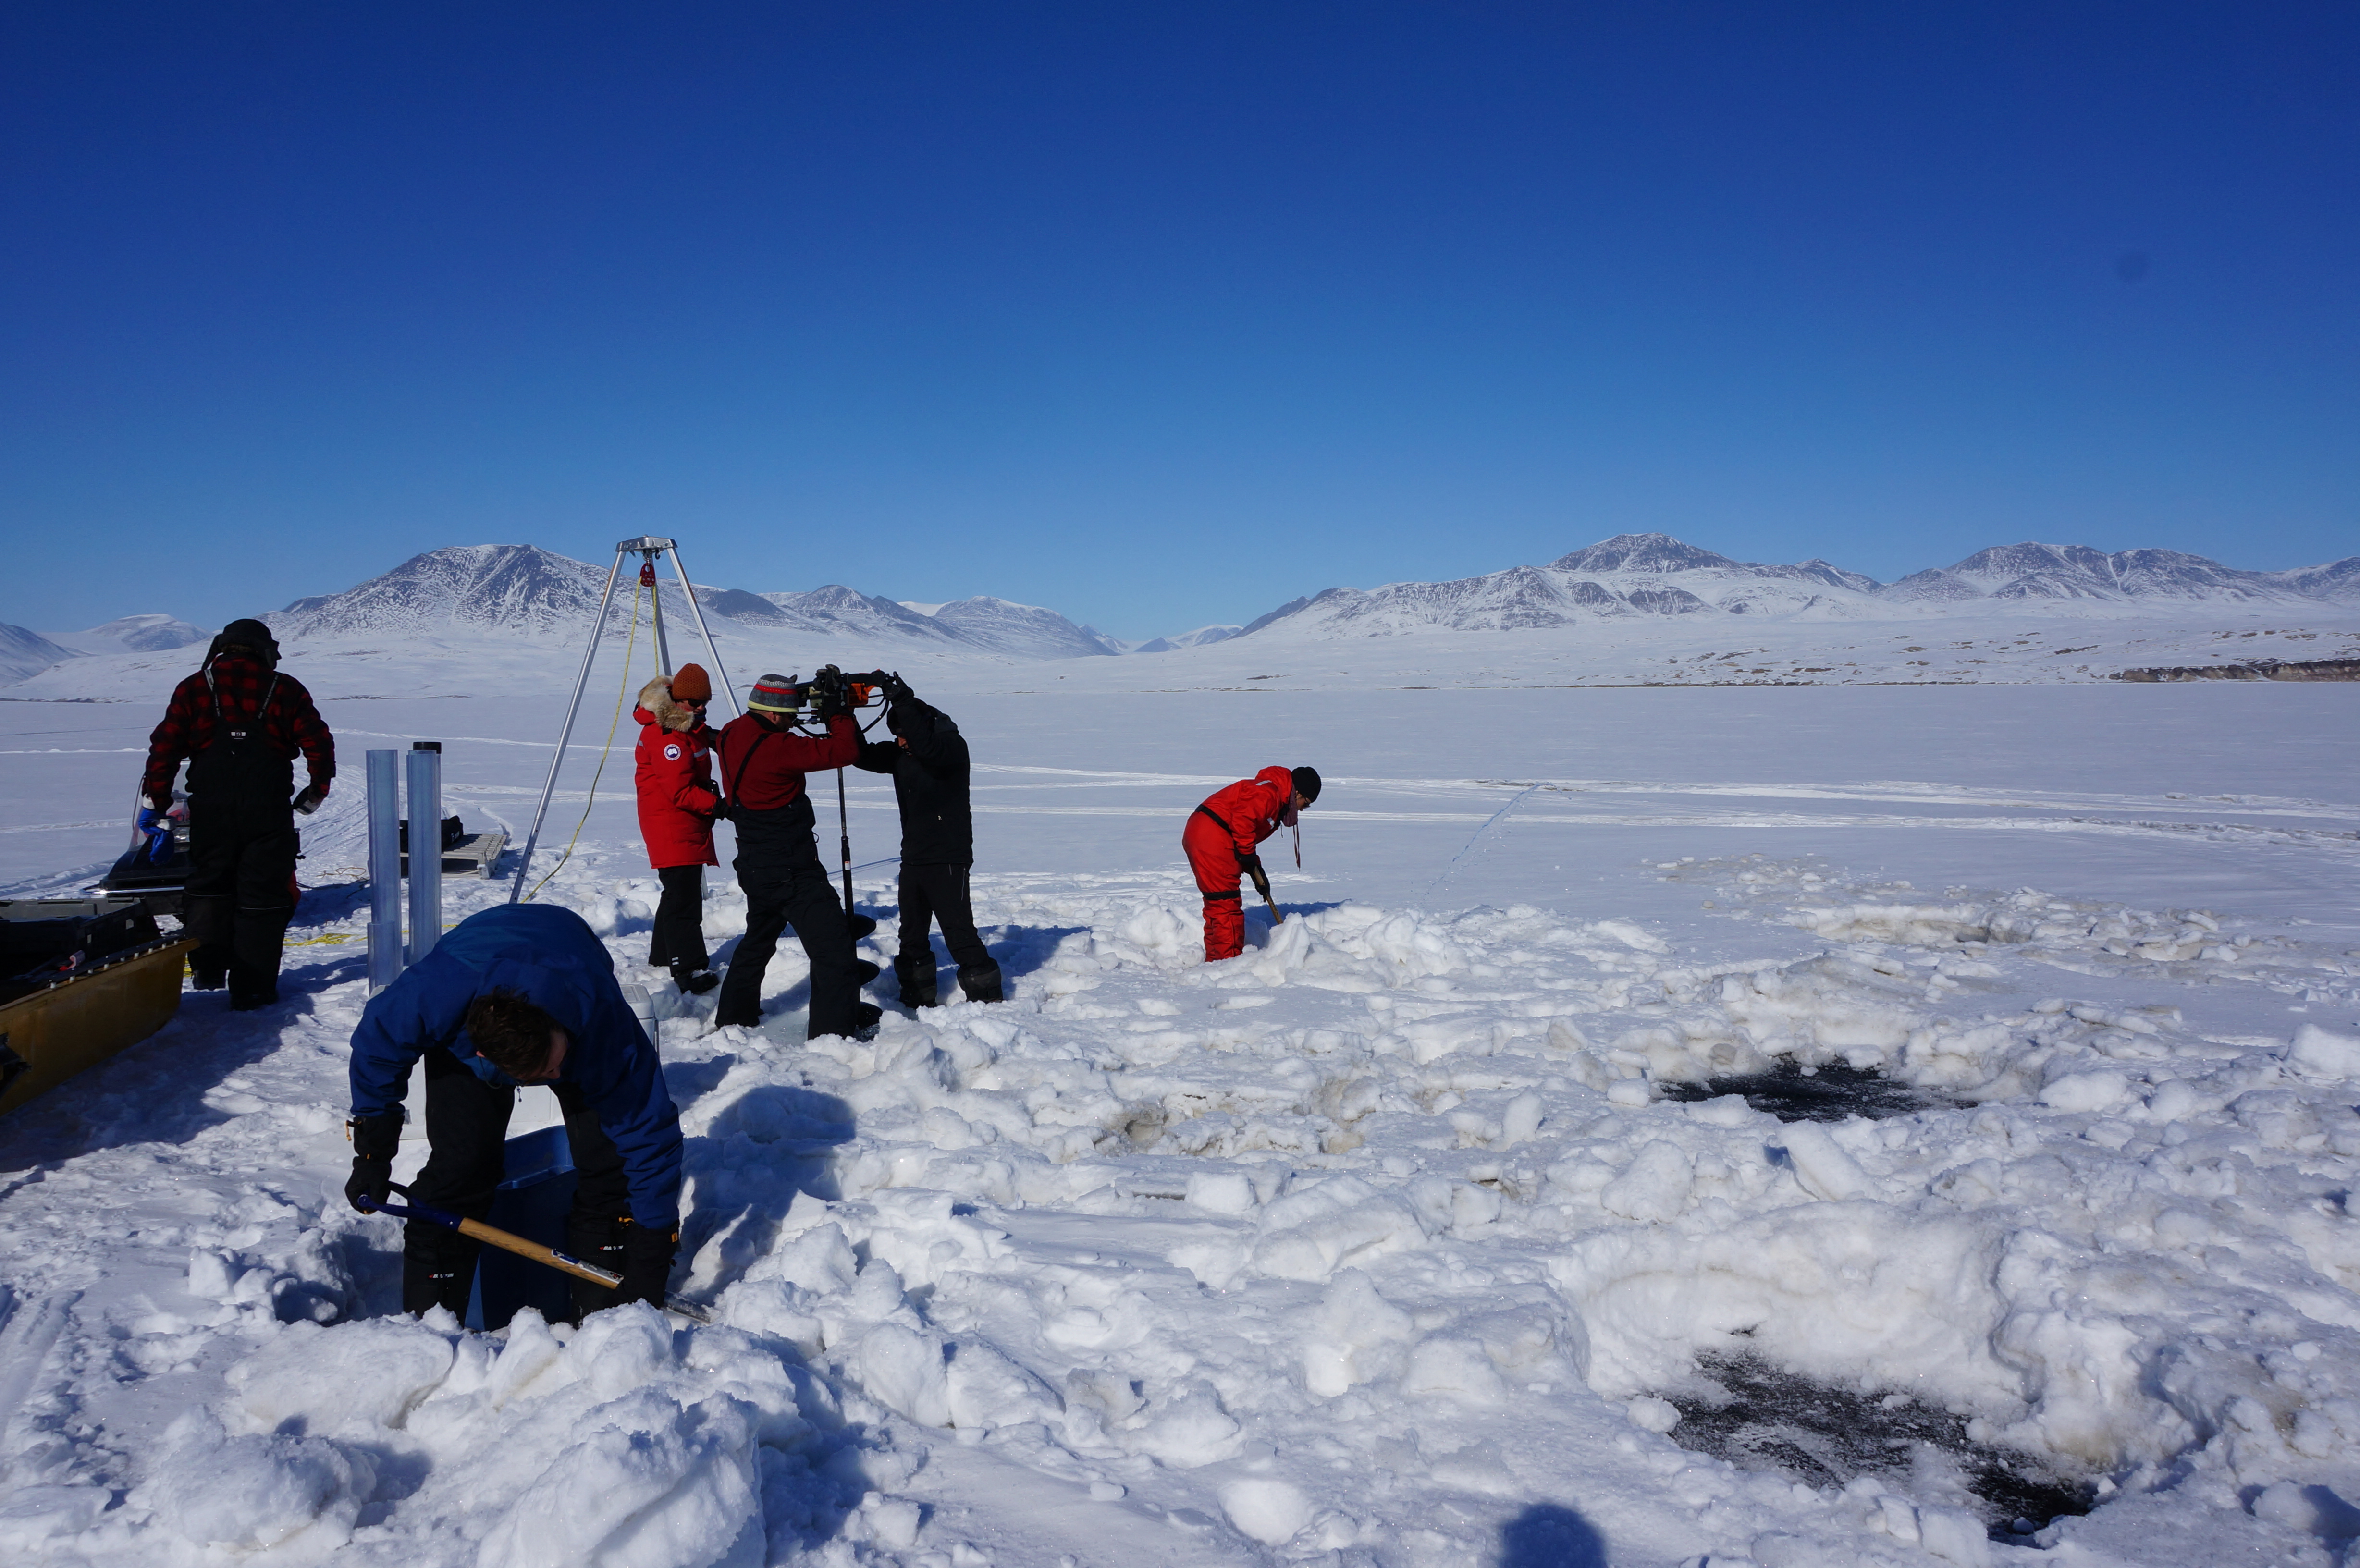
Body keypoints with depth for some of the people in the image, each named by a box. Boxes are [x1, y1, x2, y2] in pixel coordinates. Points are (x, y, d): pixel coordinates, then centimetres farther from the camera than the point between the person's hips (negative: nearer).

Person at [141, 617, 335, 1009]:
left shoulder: (195, 687, 8)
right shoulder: (285, 689, 6)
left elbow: (165, 747, 2)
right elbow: (318, 744, 3)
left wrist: (154, 802, 7)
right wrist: (316, 792, 17)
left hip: (210, 809, 2)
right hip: (268, 810, -1)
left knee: (208, 886, 21)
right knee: (263, 895, 3)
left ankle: (208, 968, 19)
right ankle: (252, 987, 2)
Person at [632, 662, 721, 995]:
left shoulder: (692, 727, 12)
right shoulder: (664, 733, -20)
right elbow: (680, 792, -25)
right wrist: (717, 804, -25)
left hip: (690, 825, 11)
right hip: (671, 826, -11)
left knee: (683, 890, 19)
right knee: (683, 896, -12)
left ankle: (663, 955, 33)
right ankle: (690, 970, -13)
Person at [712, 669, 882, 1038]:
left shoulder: (733, 734, 1)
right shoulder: (775, 747, -24)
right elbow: (844, 751, -23)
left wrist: (822, 704, 8)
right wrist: (838, 710, -11)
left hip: (755, 865, 9)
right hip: (790, 870, -9)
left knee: (759, 937, 28)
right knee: (831, 943, -4)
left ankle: (734, 1016, 39)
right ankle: (834, 1028, -5)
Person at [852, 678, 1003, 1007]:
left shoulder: (953, 745, -12)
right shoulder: (900, 752, 9)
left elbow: (929, 748, -33)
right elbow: (863, 755, 4)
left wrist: (903, 704, -36)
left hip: (948, 859, -7)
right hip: (913, 858, 8)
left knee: (959, 934, -8)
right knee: (912, 936, 13)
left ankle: (987, 999, 1)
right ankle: (918, 1000, 24)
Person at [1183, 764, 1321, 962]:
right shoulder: (1269, 792, -9)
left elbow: (1247, 836, 27)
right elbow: (1242, 819, -23)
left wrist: (1257, 871, 19)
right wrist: (1248, 856, -13)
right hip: (1212, 836, -11)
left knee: (1216, 904, 17)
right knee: (1226, 903, -9)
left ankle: (1214, 960, 25)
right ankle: (1229, 960, -7)